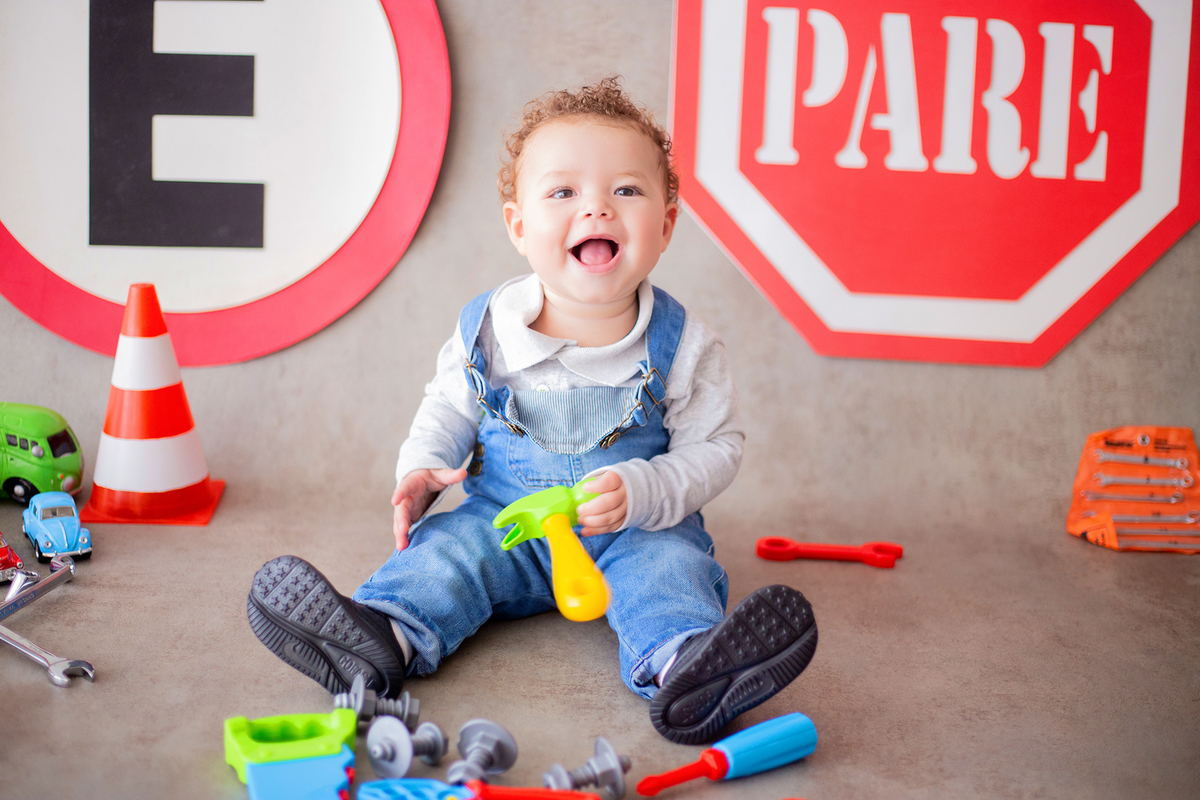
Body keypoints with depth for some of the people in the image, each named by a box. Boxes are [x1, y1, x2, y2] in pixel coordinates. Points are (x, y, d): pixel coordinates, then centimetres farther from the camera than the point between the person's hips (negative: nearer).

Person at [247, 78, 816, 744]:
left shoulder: (684, 346, -11)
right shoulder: (486, 330, -5)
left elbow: (715, 446, -6)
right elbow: (447, 410, 11)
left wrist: (641, 494, -24)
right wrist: (422, 468, -10)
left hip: (636, 531, -2)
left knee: (667, 563, -30)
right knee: (451, 544, -22)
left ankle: (682, 671, -56)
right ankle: (386, 636, -45)